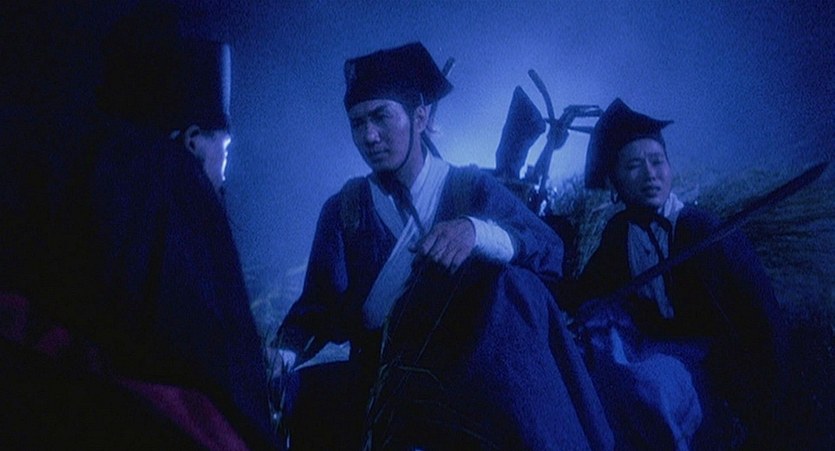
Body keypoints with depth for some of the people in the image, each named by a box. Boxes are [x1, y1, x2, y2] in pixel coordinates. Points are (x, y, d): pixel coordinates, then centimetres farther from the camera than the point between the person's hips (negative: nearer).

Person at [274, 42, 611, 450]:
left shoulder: (474, 190, 2)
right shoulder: (343, 209, 7)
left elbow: (551, 251, -13)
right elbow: (320, 305, 2)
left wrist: (477, 231, -33)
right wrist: (285, 351, -20)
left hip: (473, 373, 0)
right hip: (384, 378, 1)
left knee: (513, 282, -28)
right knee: (294, 395, -28)